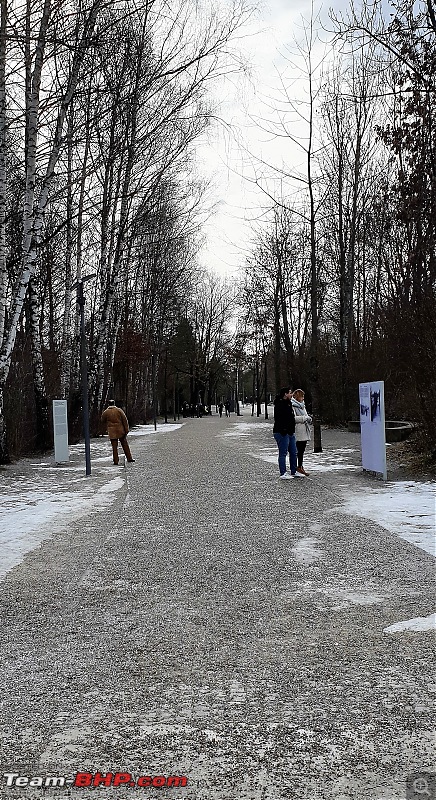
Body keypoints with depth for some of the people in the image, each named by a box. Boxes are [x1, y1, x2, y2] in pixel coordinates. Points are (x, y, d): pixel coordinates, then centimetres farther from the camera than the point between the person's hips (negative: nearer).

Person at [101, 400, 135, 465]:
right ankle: (129, 458, 10)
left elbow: (103, 421, 12)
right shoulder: (119, 410, -1)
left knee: (114, 447, 3)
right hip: (120, 430, 1)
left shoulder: (105, 412, -1)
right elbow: (125, 420, -3)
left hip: (112, 432, -1)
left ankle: (116, 461, 2)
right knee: (125, 445, 10)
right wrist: (126, 429, -1)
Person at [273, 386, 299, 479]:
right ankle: (283, 474, 1)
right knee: (283, 453, -5)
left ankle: (294, 472, 22)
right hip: (282, 433, -10)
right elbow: (279, 419, -22)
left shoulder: (288, 404, 17)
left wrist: (292, 431, 22)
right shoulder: (279, 405, -14)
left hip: (290, 432, 10)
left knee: (293, 452, 13)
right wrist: (283, 431, -26)